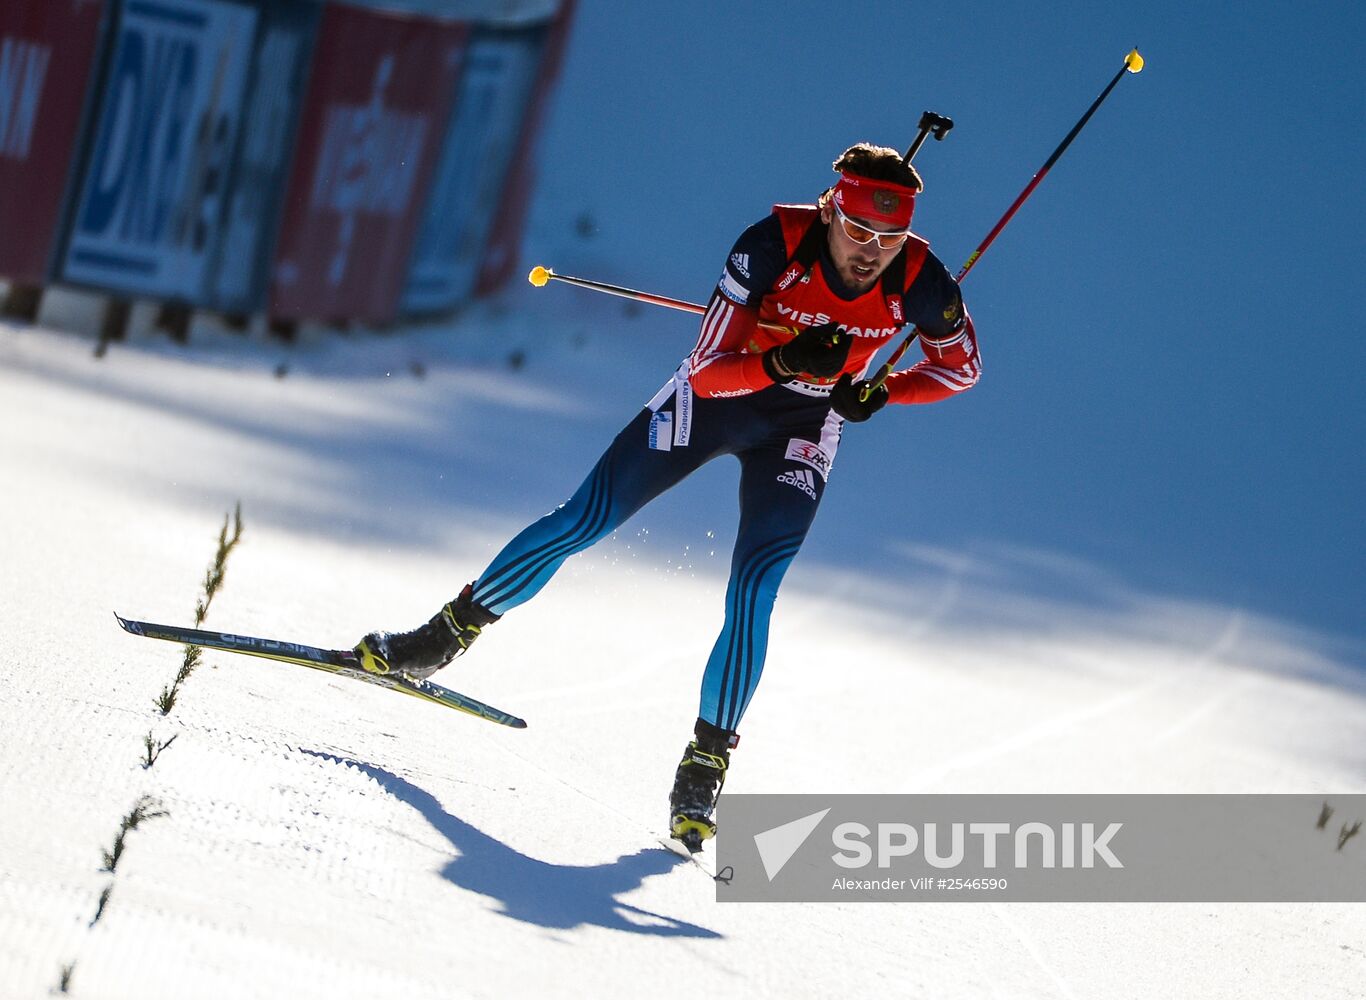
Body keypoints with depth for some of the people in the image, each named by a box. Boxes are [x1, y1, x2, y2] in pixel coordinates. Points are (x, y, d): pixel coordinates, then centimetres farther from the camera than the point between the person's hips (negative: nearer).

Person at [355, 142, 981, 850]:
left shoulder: (917, 281, -25)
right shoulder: (775, 245, -31)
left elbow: (961, 367, -4)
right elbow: (707, 371, -28)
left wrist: (881, 392, -20)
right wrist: (782, 361, -46)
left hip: (800, 425, 1)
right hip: (712, 391, -1)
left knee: (753, 588, -15)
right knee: (585, 521, -4)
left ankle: (703, 772, -6)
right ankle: (444, 638, 13)